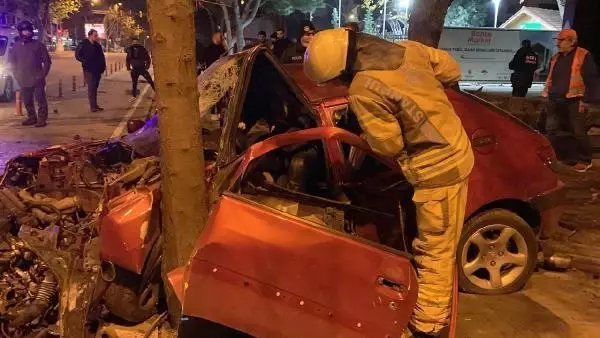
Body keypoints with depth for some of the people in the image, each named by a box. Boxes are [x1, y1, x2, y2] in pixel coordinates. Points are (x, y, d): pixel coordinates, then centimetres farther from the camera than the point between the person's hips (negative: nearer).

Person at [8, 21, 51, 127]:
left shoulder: (38, 45, -2)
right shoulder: (16, 46, 7)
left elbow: (47, 61, -1)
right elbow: (12, 61, 16)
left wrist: (42, 74, -8)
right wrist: (16, 75, 6)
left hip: (37, 79, -4)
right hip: (23, 80, 4)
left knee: (40, 100, -3)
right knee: (27, 101, 13)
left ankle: (42, 119, 3)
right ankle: (31, 118, 26)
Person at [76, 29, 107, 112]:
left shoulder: (97, 45, 13)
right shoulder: (83, 45, -7)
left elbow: (101, 56, 17)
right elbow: (77, 55, -7)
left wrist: (103, 66, 7)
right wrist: (85, 62, -17)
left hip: (97, 70, 7)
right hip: (89, 70, -6)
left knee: (95, 88, 12)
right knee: (91, 88, -6)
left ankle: (95, 105, 18)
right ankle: (93, 106, -6)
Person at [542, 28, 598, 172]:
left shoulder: (584, 56, -7)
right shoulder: (555, 58, 13)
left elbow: (591, 79, -9)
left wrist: (585, 99, -13)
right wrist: (547, 94, 13)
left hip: (574, 101, -6)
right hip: (555, 100, 6)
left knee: (578, 132, 1)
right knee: (550, 129, 9)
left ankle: (584, 160, 14)